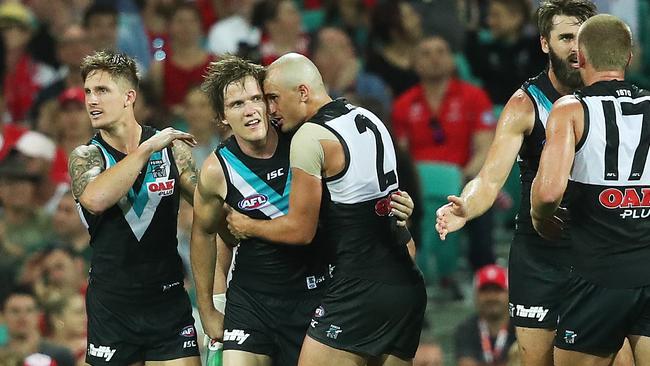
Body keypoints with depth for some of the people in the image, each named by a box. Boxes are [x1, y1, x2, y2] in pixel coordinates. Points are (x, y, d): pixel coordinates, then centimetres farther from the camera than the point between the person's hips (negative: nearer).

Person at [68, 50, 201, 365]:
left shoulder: (171, 149, 1)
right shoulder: (86, 157, -2)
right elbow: (95, 199, -24)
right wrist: (147, 149, -20)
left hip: (168, 300, 0)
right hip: (111, 302, 0)